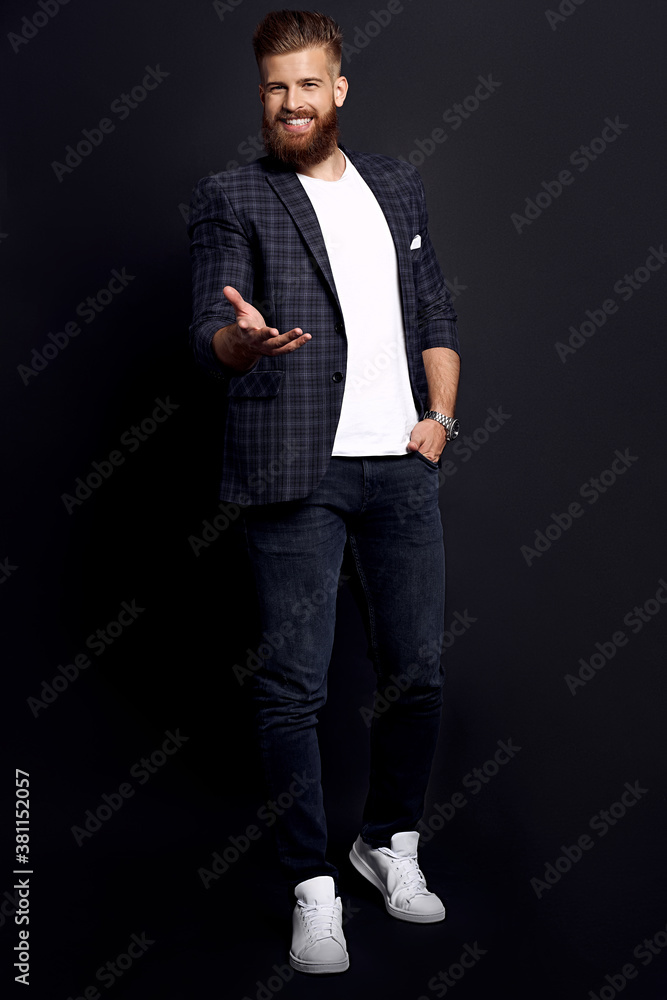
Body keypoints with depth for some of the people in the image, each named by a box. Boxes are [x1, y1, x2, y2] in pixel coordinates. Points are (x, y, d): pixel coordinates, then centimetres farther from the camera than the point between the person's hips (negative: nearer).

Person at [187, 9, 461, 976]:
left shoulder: (397, 184, 16)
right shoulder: (232, 198, 1)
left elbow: (436, 312, 19)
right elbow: (209, 337, -9)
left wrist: (441, 414, 5)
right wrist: (245, 337, -32)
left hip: (400, 463, 4)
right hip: (295, 470, -4)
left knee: (418, 670, 8)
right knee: (294, 685, -4)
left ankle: (391, 844, 29)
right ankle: (314, 888, 10)